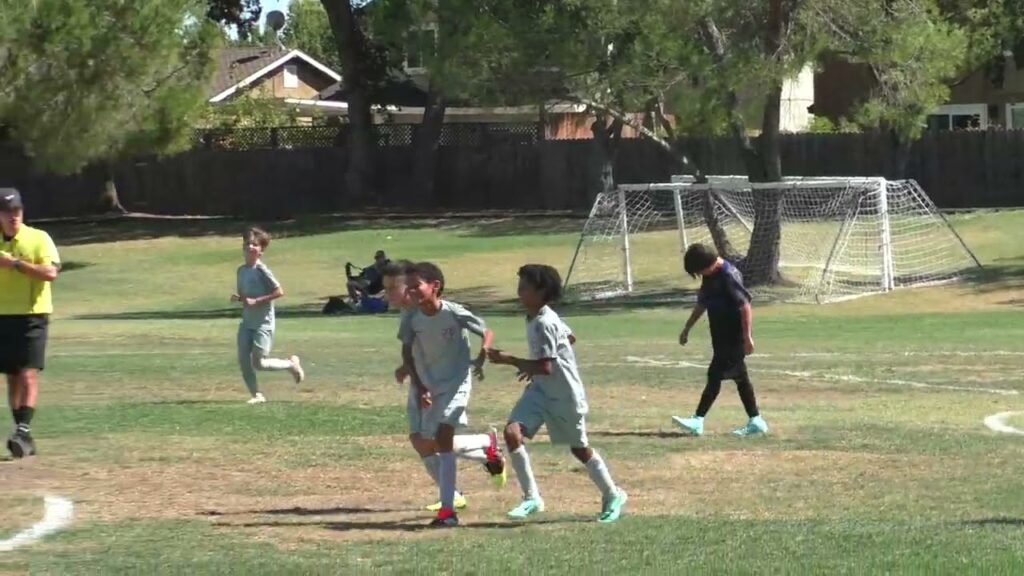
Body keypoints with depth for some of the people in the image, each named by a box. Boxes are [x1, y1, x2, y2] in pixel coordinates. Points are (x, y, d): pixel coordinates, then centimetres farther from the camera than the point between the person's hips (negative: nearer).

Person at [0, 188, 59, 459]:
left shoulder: (38, 238, -4)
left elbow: (51, 272, -17)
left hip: (33, 315, -4)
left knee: (29, 375, -13)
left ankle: (23, 430, -20)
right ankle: (23, 437, 12)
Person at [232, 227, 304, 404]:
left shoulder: (261, 270, -14)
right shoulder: (242, 270, 8)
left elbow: (279, 292, -16)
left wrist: (256, 301, -20)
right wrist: (238, 298, -4)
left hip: (263, 322, -7)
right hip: (247, 322, 7)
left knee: (258, 363, -9)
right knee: (243, 360, -3)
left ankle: (291, 364, 15)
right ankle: (256, 394, 9)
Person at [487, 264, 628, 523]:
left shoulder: (544, 323, -25)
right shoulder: (534, 318, 3)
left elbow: (545, 367, -29)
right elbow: (569, 337, 19)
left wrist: (509, 360, -27)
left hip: (565, 394, -8)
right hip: (540, 390, 8)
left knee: (579, 448, 9)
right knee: (512, 432, -12)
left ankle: (612, 496, 31)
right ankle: (531, 497, -5)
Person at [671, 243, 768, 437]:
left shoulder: (728, 276, -19)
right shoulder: (710, 277, 10)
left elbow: (745, 306, -21)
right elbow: (702, 304, 22)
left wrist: (747, 336, -23)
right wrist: (687, 328, 26)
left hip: (733, 338, -10)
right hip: (722, 337, 10)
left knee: (715, 376, -10)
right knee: (740, 378, 12)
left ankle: (698, 421, -11)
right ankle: (755, 421, 16)